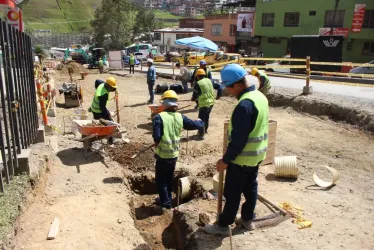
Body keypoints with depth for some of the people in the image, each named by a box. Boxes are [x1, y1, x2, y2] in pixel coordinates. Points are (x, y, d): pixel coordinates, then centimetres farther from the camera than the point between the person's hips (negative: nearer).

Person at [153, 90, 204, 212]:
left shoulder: (159, 117, -17)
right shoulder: (180, 117, -3)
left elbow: (156, 137, -24)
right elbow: (198, 125, 3)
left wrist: (156, 142, -1)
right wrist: (200, 121, 25)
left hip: (163, 155, -5)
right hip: (174, 154, 5)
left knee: (161, 180, 10)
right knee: (169, 179, 21)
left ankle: (165, 203, 9)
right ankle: (167, 200, 34)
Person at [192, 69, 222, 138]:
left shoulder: (198, 84, -13)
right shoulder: (209, 81, 6)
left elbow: (195, 95, -9)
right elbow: (219, 86, 10)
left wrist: (193, 99, 13)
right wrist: (219, 95, 18)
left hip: (204, 104, -7)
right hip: (211, 102, 7)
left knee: (201, 118, 1)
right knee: (207, 116, 24)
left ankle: (201, 134, 2)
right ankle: (205, 130, 39)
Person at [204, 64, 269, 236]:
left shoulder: (244, 105, -28)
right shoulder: (260, 96, 3)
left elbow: (238, 139, -26)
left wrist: (225, 160, -17)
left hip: (242, 157, -9)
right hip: (257, 154, 9)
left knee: (232, 192, 4)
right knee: (250, 187, 20)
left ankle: (223, 225, 19)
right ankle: (247, 219, 36)